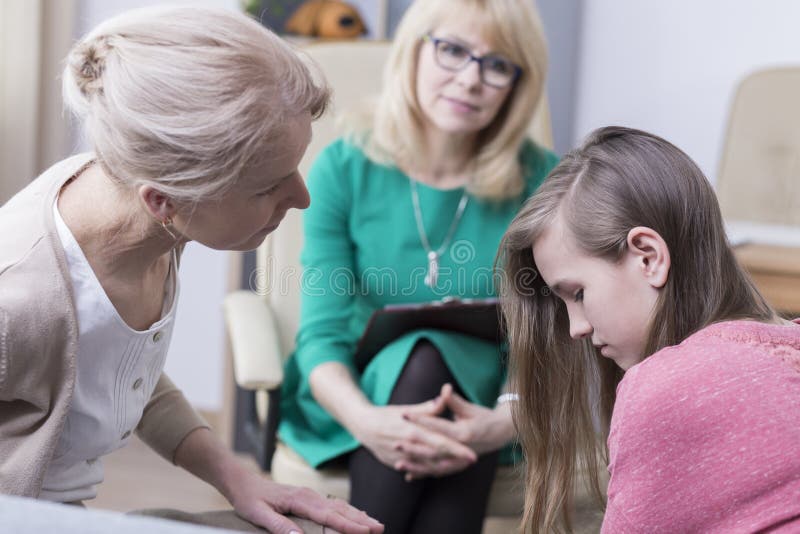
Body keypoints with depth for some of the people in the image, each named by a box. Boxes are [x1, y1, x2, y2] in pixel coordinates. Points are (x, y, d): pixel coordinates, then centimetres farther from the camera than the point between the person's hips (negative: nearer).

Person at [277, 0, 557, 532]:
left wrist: (504, 423, -31)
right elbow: (322, 333, -12)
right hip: (359, 395, 0)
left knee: (432, 356, -33)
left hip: (481, 392, 1)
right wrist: (366, 420, -33)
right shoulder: (344, 168, -5)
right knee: (422, 352, -33)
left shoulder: (541, 182, -5)